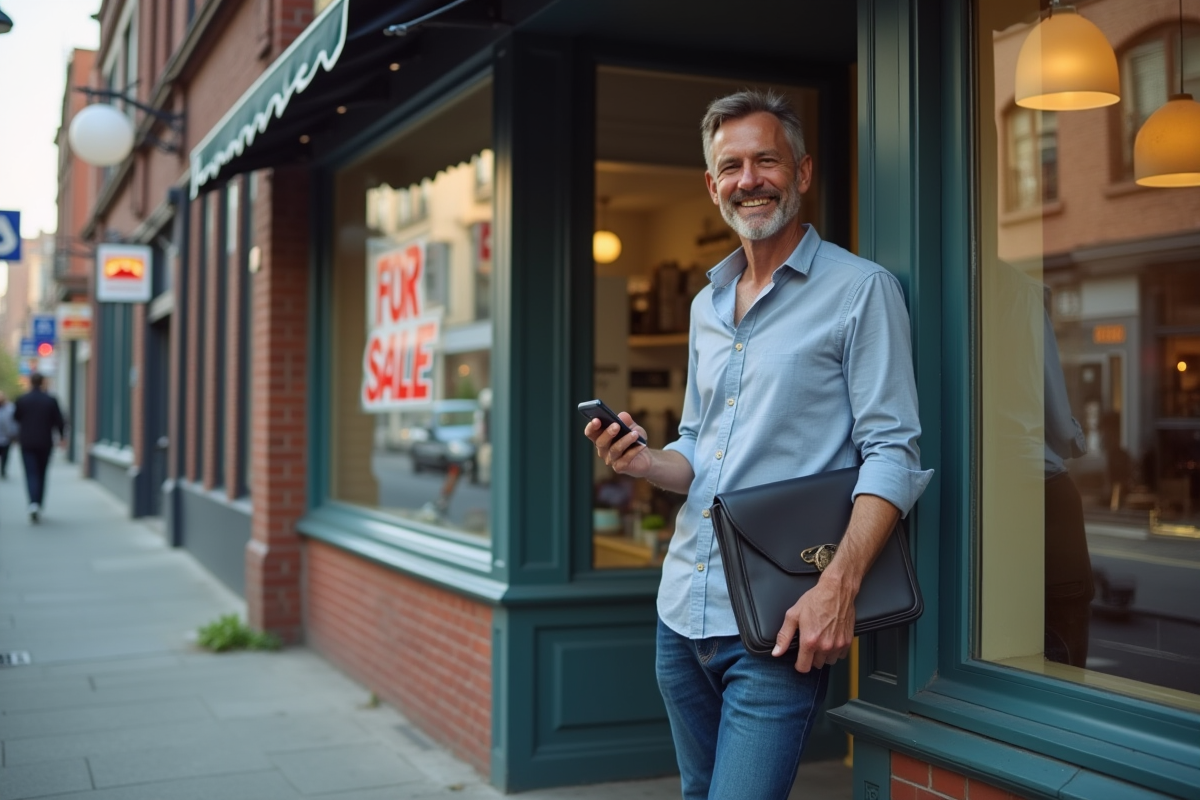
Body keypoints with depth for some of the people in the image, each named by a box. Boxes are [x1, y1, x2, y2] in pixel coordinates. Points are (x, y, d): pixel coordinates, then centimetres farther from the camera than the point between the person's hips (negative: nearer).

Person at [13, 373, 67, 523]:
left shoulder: (22, 400, -5)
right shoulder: (51, 400, -5)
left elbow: (16, 418, 8)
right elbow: (59, 421, -2)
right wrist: (62, 436, 13)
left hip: (27, 443, -1)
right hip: (45, 443, 1)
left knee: (31, 474, -3)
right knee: (41, 474, 14)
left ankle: (33, 503, -24)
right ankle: (39, 504, 19)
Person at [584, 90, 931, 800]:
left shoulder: (860, 289, -6)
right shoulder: (707, 305, 15)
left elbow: (891, 452, -12)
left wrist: (838, 588, -24)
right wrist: (647, 462, -2)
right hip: (683, 608, 7)